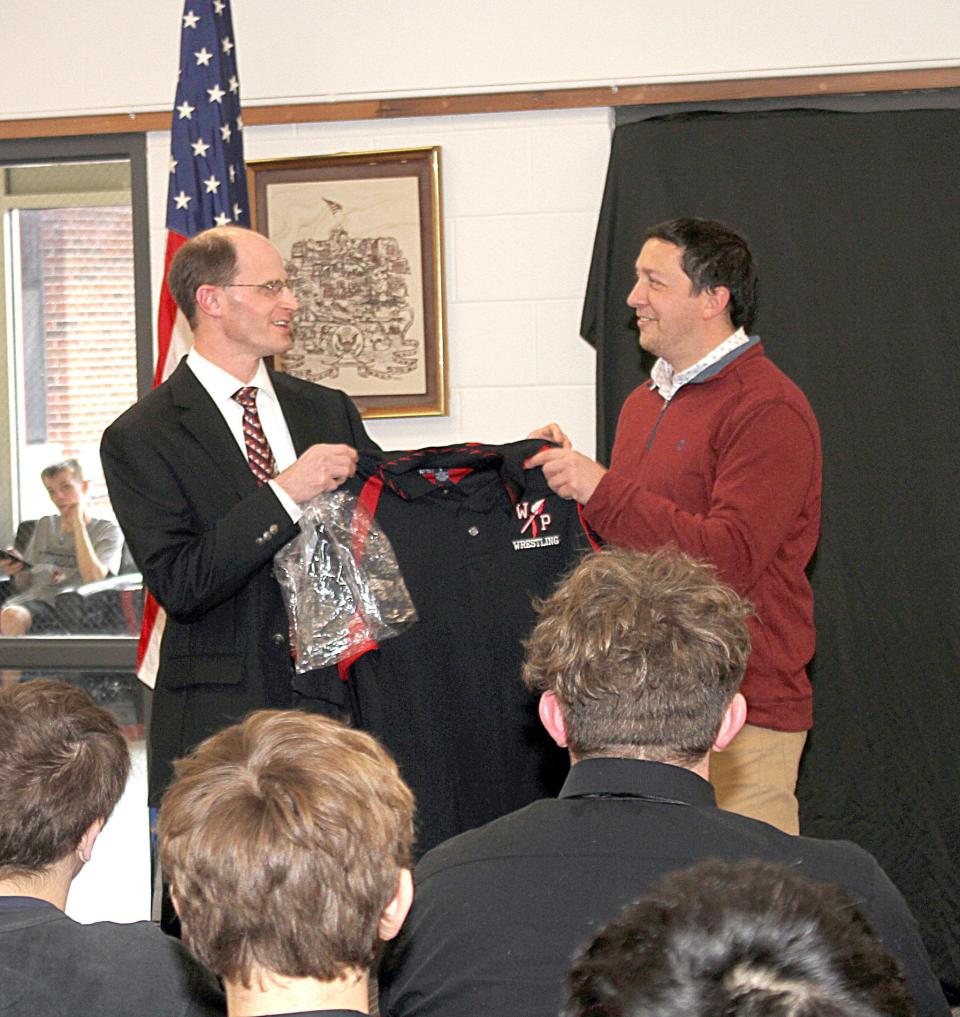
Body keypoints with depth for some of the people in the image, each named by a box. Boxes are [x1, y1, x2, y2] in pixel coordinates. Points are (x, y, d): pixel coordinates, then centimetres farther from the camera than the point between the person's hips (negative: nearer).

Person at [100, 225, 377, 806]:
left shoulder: (328, 410, 14)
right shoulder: (140, 437, -3)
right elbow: (179, 585, -13)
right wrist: (286, 493, -20)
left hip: (337, 703, 4)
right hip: (220, 716, -4)